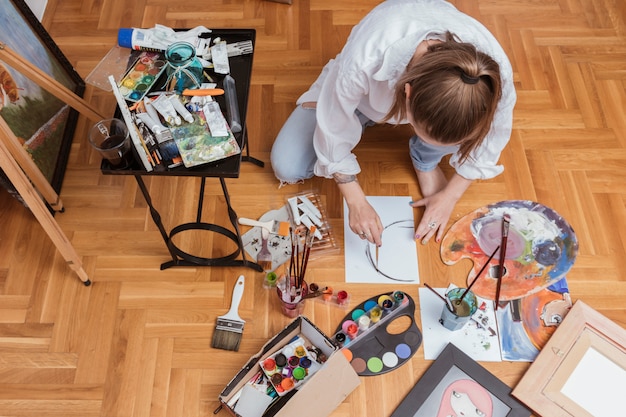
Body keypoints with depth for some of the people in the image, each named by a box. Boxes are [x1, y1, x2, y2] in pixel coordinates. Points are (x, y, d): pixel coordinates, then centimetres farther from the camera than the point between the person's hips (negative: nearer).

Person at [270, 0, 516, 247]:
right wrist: (356, 202, -22)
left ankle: (425, 161, 2)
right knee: (287, 168, -10)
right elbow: (334, 129, -25)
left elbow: (492, 136, -14)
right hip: (361, 94, 0)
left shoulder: (496, 70, -36)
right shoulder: (364, 61, -44)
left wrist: (450, 196, -12)